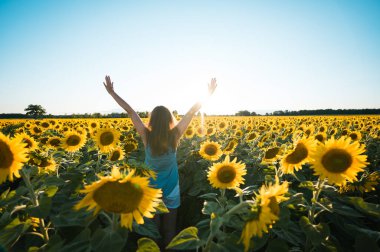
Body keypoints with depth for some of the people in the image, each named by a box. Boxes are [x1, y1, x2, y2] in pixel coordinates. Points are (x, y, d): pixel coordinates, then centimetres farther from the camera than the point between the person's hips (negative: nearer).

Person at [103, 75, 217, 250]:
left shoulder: (146, 136, -18)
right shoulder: (174, 136, -19)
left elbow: (130, 111, -12)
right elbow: (192, 112, -14)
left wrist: (112, 92, -2)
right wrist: (208, 93, -6)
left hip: (151, 187, 1)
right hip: (171, 189, 0)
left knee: (153, 224, 18)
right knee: (169, 226, 17)